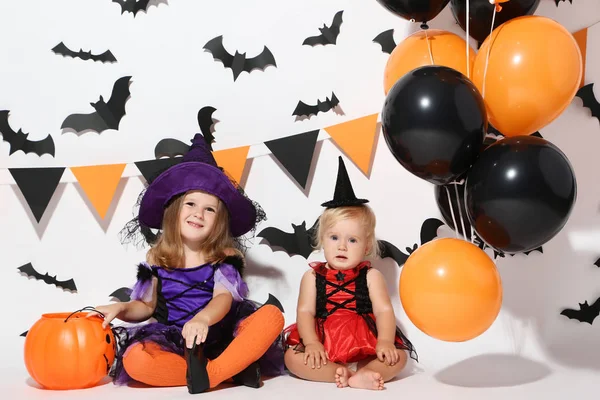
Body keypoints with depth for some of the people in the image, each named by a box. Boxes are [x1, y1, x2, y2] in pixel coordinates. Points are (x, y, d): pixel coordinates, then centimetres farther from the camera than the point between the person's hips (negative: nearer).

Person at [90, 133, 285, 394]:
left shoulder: (224, 257, 0)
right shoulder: (157, 259, 7)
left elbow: (224, 298, -17)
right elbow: (146, 306, 16)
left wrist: (203, 318, -40)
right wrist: (121, 308, -7)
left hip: (220, 335, -1)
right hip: (175, 342, 1)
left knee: (272, 315, -27)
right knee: (135, 359, -33)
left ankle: (207, 374, -34)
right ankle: (235, 369, -29)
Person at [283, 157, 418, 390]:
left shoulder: (370, 276, 3)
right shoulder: (312, 277, 4)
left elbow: (384, 310, -7)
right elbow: (305, 312, -6)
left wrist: (385, 342, -25)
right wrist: (311, 343, -23)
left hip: (364, 346, 0)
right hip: (323, 346, 0)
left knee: (398, 355, -22)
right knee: (292, 358, -24)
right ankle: (341, 373, -35)